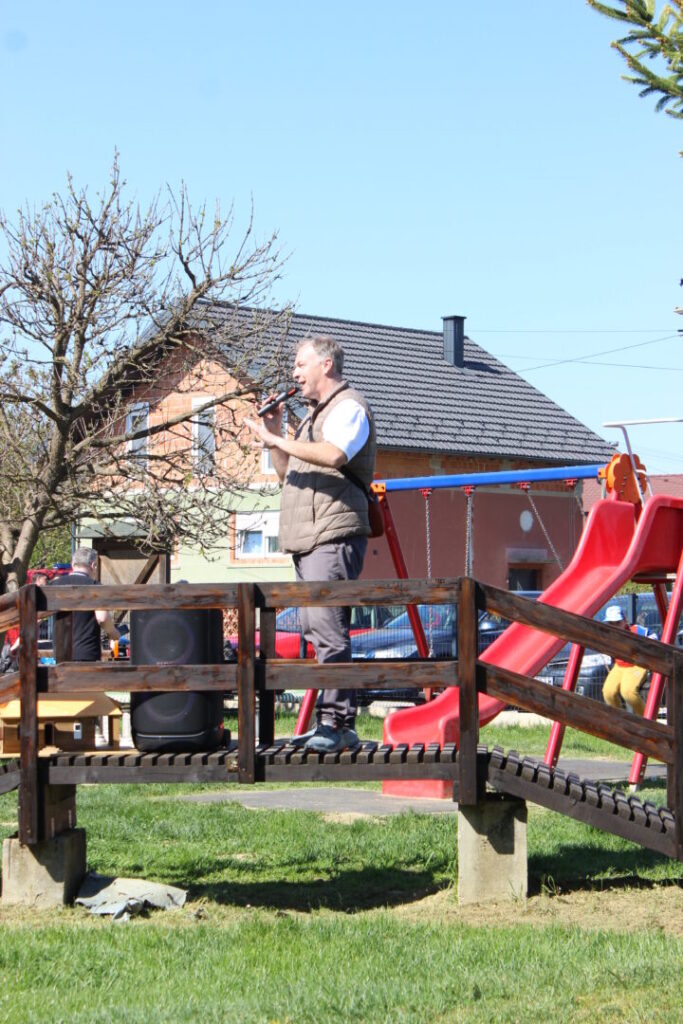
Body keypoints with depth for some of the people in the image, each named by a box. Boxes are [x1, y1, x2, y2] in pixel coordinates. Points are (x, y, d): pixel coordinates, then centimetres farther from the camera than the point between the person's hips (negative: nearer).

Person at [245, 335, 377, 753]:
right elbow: (288, 474, 31)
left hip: (334, 536, -10)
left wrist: (278, 441, -17)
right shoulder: (316, 415, 26)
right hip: (309, 540, 10)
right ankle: (339, 723, 10)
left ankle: (336, 722, -16)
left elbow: (334, 455, -25)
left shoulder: (350, 407, -5)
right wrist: (276, 436, 16)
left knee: (327, 628, -15)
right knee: (318, 630, 8)